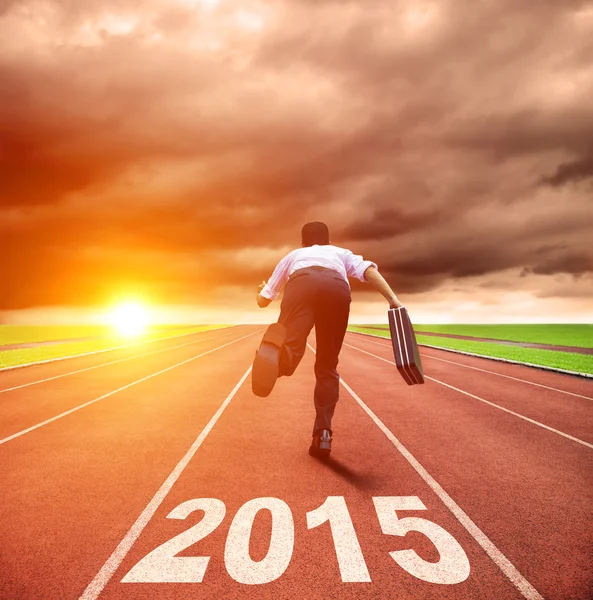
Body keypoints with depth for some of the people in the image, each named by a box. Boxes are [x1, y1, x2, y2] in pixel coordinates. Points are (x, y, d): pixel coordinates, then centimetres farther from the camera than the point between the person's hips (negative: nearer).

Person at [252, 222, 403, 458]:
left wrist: (262, 290, 67)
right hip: (337, 289, 1)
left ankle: (274, 350, -58)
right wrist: (392, 298, 8)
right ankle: (323, 434, 7)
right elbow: (367, 269, 18)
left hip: (301, 283, 0)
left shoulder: (293, 255, 43)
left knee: (291, 346, -21)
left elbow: (263, 301, 44)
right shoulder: (340, 252, 42)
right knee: (327, 366, 14)